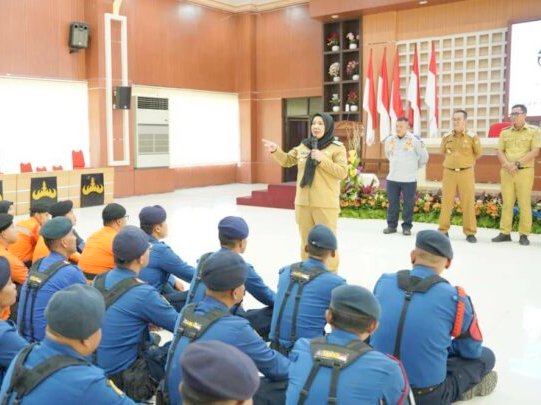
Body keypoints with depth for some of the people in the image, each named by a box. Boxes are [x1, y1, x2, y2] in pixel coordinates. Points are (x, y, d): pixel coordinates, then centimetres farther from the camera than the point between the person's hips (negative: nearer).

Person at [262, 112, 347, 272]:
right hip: (303, 202, 5)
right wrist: (275, 151, -1)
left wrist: (322, 160, -21)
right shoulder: (304, 145, 10)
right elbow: (287, 161, 17)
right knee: (306, 240, 16)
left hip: (326, 204, -5)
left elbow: (342, 173, -13)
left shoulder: (337, 148, -5)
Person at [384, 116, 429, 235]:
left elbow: (424, 156, 3)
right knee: (393, 203, 8)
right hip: (392, 178, 3)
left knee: (408, 204, 2)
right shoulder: (389, 140, 4)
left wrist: (415, 168, 11)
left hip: (409, 179, -3)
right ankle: (391, 225, 17)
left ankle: (407, 226, 10)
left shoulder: (415, 140, -8)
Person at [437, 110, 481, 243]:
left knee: (468, 203, -1)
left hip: (466, 173, -2)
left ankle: (470, 232, 6)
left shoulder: (472, 137, -3)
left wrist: (465, 161, 12)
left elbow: (478, 153, 8)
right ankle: (443, 230, 12)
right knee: (446, 202, 4)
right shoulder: (446, 137, 5)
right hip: (449, 172, 2)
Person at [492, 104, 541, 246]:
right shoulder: (505, 132, 12)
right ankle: (505, 233, 6)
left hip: (525, 171, -3)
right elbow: (500, 151, 5)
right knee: (507, 203, 3)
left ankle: (524, 235, 2)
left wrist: (518, 163, -16)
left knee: (524, 203, -2)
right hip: (506, 172, 3)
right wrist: (507, 164, -13)